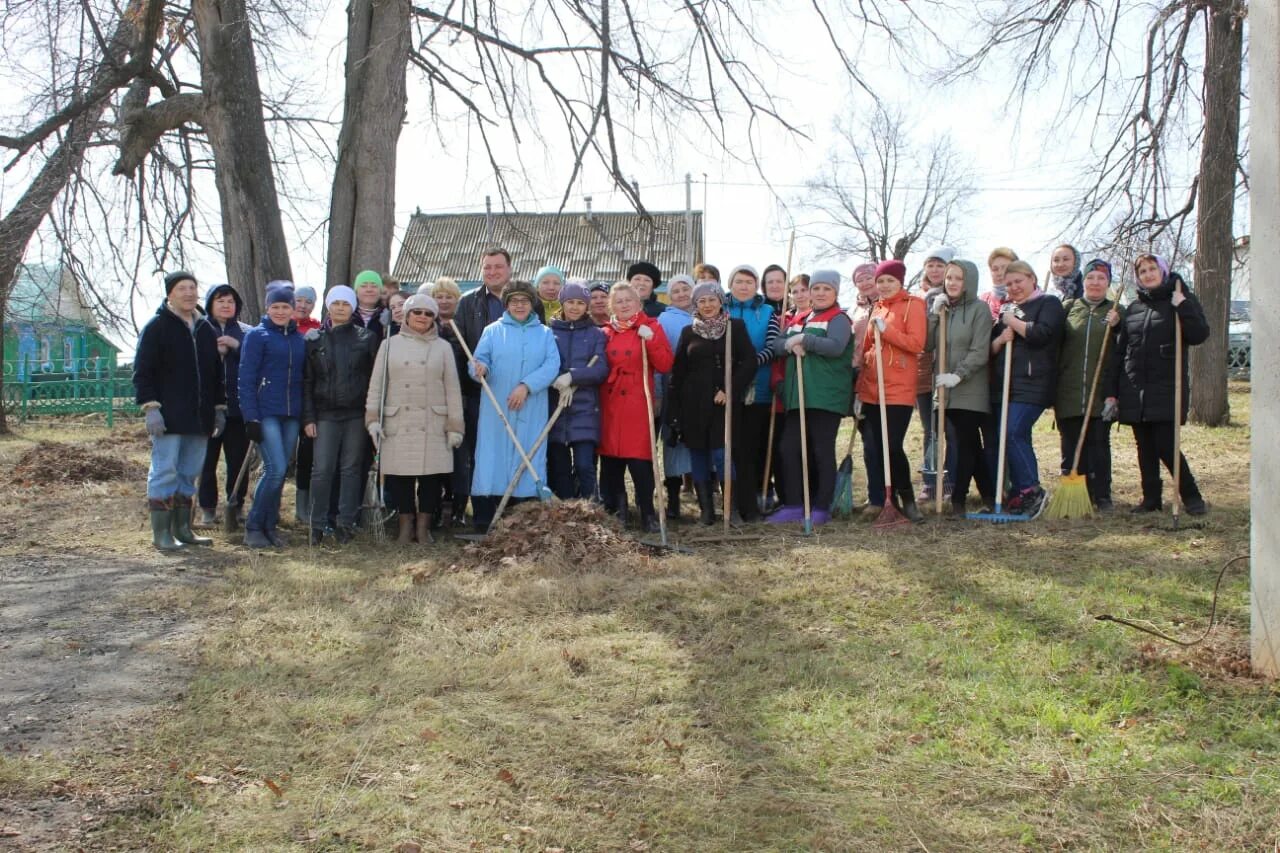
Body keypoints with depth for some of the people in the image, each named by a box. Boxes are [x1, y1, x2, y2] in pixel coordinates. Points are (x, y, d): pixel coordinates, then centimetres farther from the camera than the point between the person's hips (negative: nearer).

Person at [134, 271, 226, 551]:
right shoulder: (157, 327, -3)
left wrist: (219, 408, 16)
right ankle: (161, 533, 2)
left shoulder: (207, 330, 16)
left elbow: (217, 374, 22)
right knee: (164, 472, -4)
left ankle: (182, 529, 19)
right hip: (168, 417, -6)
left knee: (189, 473, 11)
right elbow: (142, 372, -8)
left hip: (199, 418, 6)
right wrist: (150, 407, -16)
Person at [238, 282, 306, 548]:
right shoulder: (257, 335, -2)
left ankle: (270, 525, 17)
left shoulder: (299, 339, 13)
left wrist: (306, 416, 9)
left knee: (280, 471, 7)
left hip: (291, 415, 5)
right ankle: (253, 526, 0)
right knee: (276, 469, -13)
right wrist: (251, 417, -13)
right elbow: (246, 379, -6)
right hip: (266, 413, -5)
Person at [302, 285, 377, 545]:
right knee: (322, 469, -4)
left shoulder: (366, 338, 6)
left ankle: (346, 523, 11)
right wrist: (308, 417, -2)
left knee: (351, 469, 4)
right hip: (325, 414, 0)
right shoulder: (313, 339, 7)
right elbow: (306, 381, 5)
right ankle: (317, 524, 6)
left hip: (356, 414, 0)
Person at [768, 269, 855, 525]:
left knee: (822, 452, -1)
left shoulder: (839, 319, -2)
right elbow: (776, 346, 10)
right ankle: (794, 505, 10)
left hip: (826, 396, -7)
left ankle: (821, 507, 7)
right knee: (789, 449, 3)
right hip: (797, 396, 7)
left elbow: (835, 346, -20)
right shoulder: (797, 321, 19)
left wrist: (803, 339, -15)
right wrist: (791, 345, -11)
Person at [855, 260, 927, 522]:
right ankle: (877, 500, 15)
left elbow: (917, 343, -12)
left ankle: (906, 497, 9)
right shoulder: (876, 308, 17)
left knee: (893, 446, -9)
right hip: (871, 388, 6)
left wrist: (885, 329, -17)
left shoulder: (912, 305, -1)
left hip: (899, 389, -6)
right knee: (872, 446, 5)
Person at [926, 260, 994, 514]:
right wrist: (934, 313, -5)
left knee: (964, 444, -5)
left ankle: (958, 500, 1)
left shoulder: (979, 309, -4)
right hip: (946, 389, 5)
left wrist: (958, 375, -20)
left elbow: (980, 352, -11)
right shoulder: (941, 307, 13)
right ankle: (989, 495, 16)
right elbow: (927, 344, 3)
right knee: (970, 445, 9)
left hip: (970, 390, -5)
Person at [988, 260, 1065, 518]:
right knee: (1017, 438, 8)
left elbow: (1042, 334, -16)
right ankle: (1019, 494, 12)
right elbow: (989, 347, 18)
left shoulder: (1048, 304, 2)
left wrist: (1013, 321, -4)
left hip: (1032, 385, -7)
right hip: (1004, 385, 7)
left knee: (1013, 434, -18)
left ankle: (1032, 491, -8)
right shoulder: (1005, 309, 21)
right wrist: (999, 339, -4)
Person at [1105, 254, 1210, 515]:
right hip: (1134, 391, 5)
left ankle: (1191, 496, 5)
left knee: (1165, 446, -10)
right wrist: (1112, 392, 9)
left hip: (1166, 388, -5)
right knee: (1145, 448, 7)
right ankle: (1151, 498, 15)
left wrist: (1181, 305, -20)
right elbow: (1120, 352, 14)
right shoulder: (1133, 308, 14)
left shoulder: (1183, 300, 3)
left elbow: (1199, 335, -12)